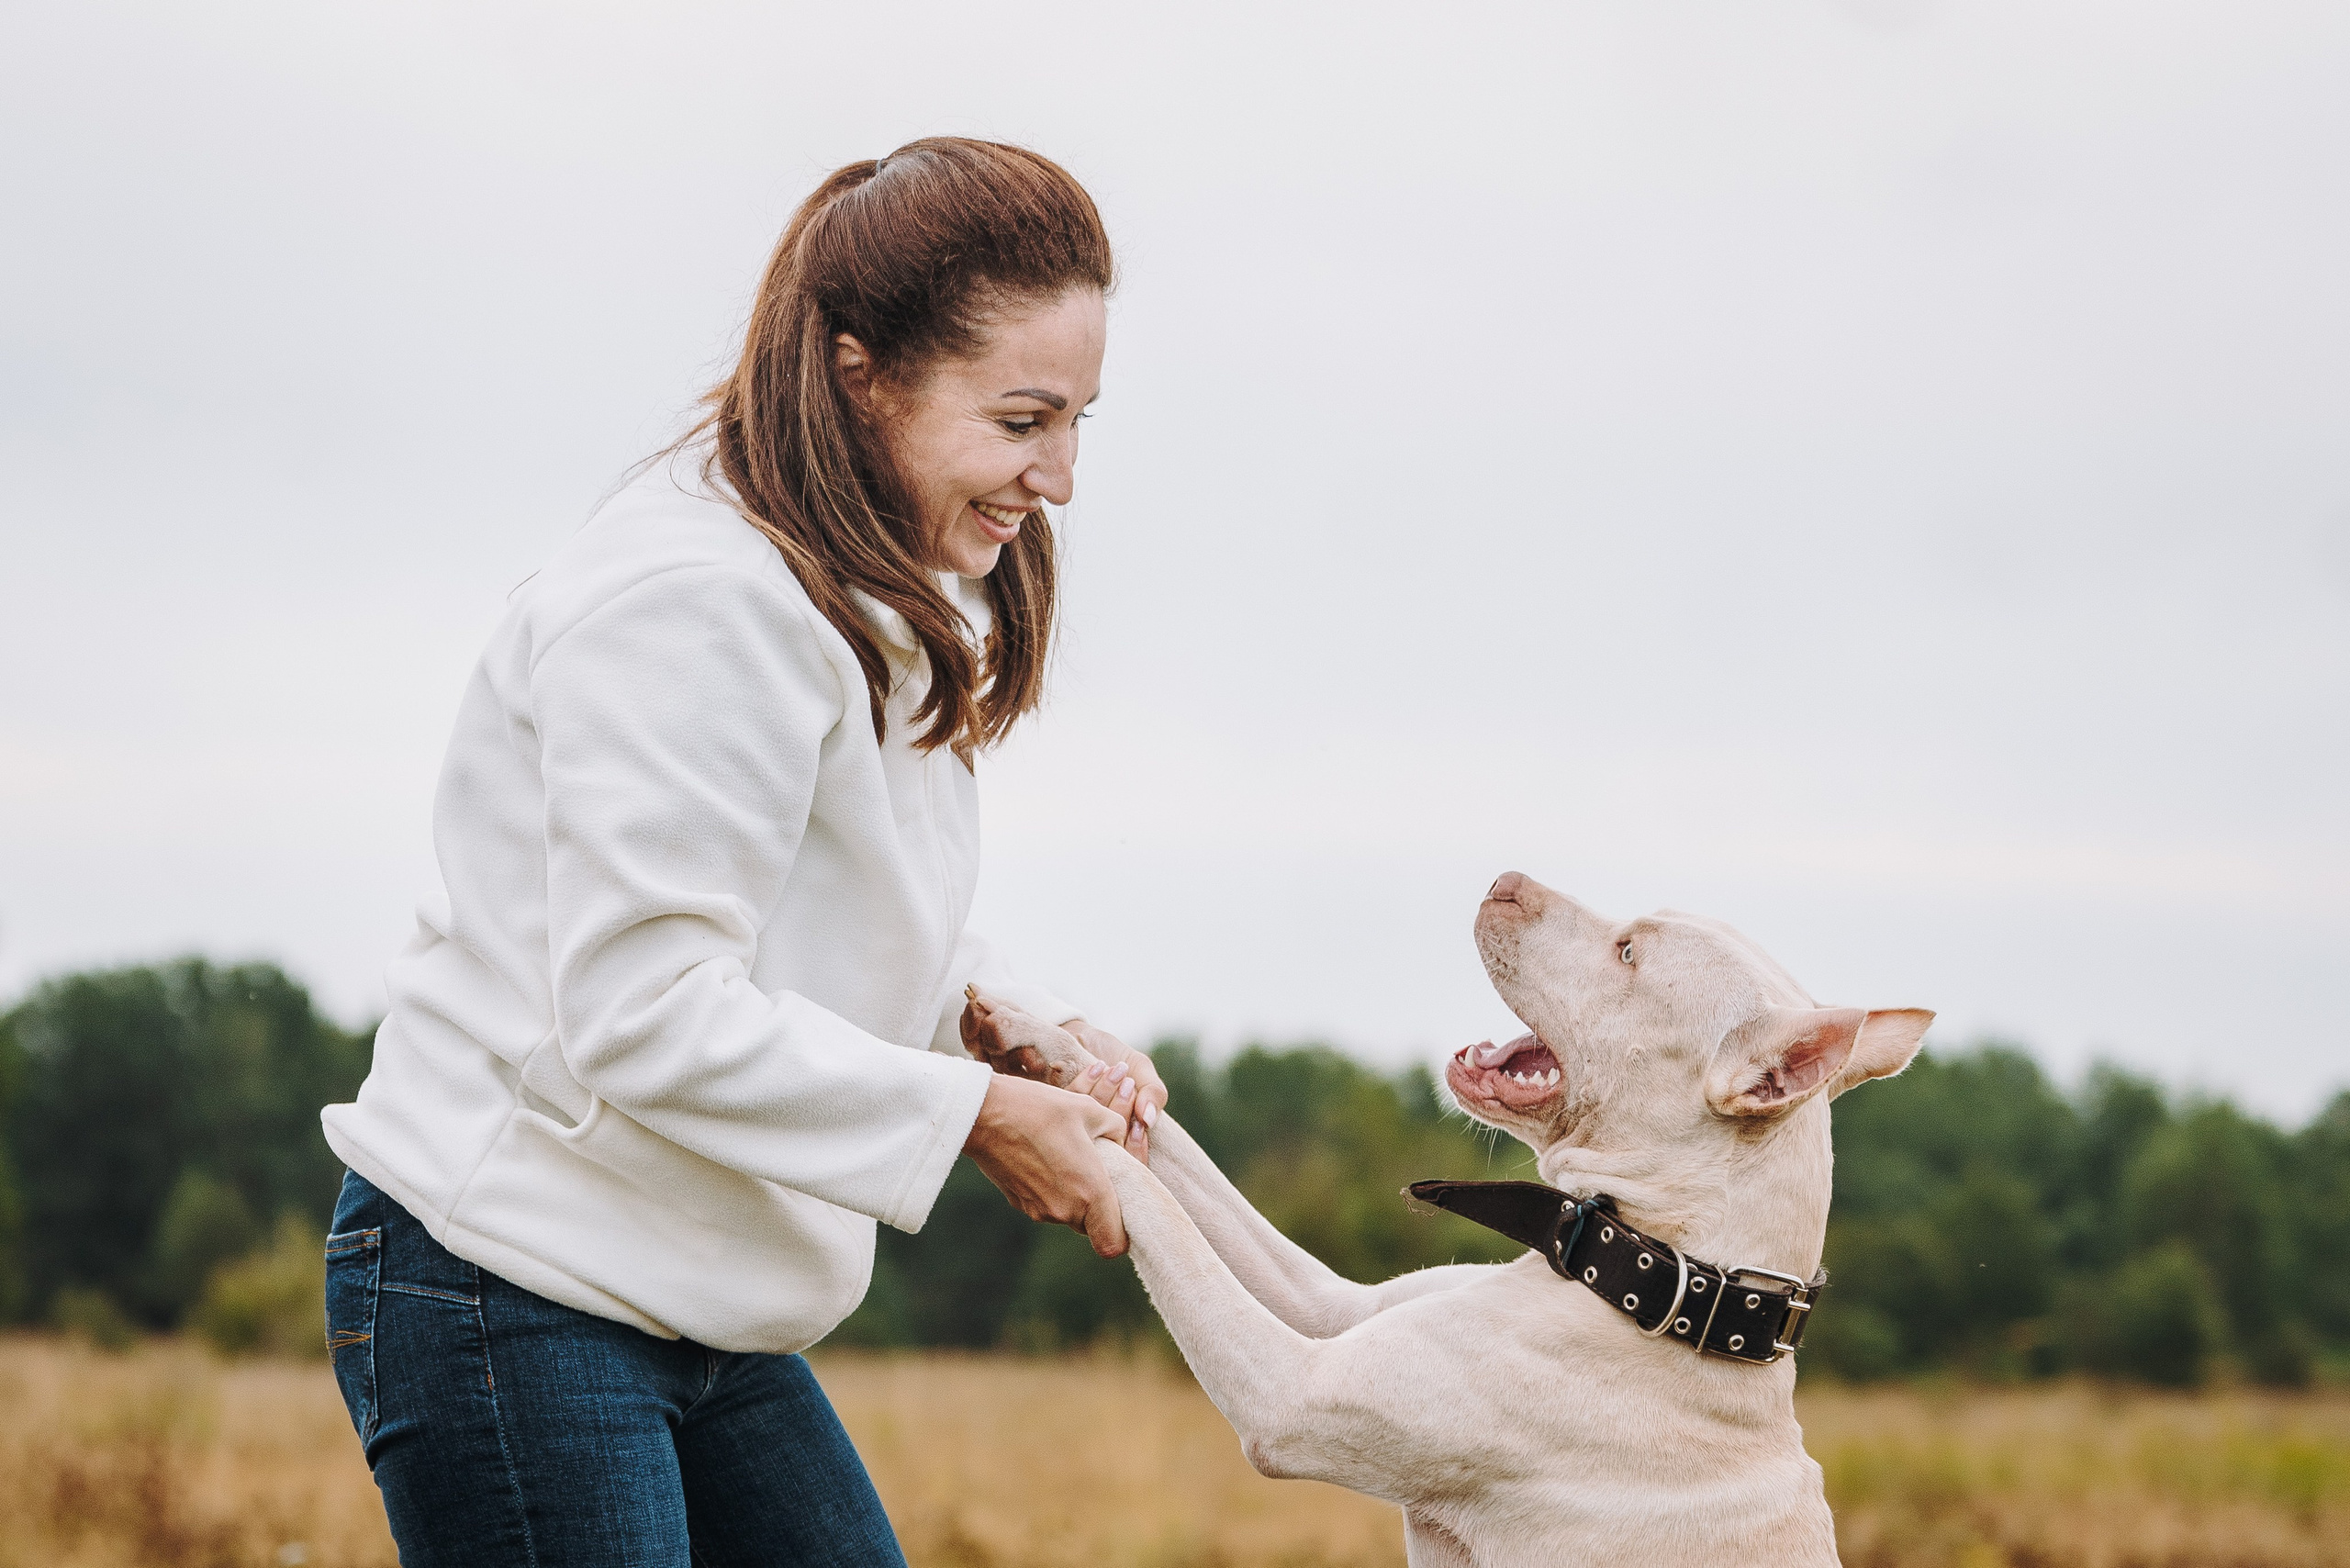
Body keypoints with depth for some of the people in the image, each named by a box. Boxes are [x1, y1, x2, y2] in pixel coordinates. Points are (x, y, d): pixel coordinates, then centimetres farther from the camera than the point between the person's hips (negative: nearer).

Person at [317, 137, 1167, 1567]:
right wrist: (969, 1114, -20)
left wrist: (1034, 1033, -1)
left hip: (694, 1301, 10)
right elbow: (644, 1007, -26)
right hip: (507, 1292, -10)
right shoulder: (700, 605, -22)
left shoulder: (888, 606, 10)